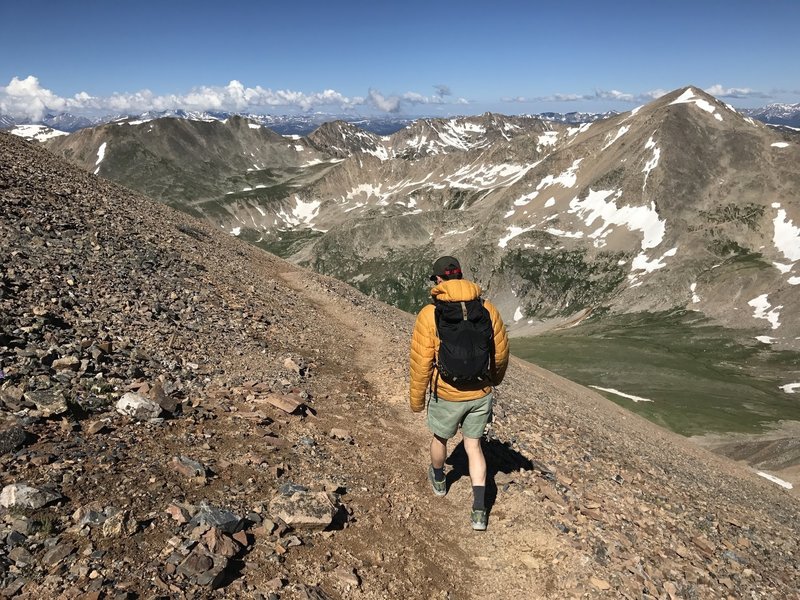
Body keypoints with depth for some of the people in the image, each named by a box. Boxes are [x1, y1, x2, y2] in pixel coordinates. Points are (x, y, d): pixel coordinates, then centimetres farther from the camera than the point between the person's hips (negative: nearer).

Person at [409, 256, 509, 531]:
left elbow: (421, 362, -14)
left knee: (440, 437, 25)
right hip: (480, 393, 3)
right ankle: (479, 510, 14)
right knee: (473, 446, 18)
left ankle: (439, 480, 52)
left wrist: (416, 399, 0)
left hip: (446, 395, -2)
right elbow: (501, 351, 3)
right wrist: (494, 379, 23)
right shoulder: (487, 309, -6)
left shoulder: (429, 314, -17)